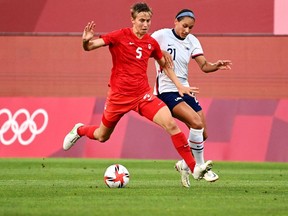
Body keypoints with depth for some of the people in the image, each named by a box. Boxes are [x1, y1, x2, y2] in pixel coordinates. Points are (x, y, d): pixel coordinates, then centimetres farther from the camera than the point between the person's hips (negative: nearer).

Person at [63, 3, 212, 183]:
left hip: (143, 95, 2)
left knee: (171, 124, -18)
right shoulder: (120, 36, -10)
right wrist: (86, 41, -38)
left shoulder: (152, 43, 3)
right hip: (119, 96, -2)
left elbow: (165, 65, 20)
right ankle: (79, 130, 52)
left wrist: (180, 87, 13)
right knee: (102, 136, 15)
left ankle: (194, 168, -16)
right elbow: (90, 46, -14)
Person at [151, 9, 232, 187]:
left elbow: (204, 66, -2)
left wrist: (216, 66, -22)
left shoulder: (192, 41, 6)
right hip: (167, 91, -7)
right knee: (197, 122, -24)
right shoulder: (161, 36, -8)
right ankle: (200, 166, -10)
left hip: (184, 90, 7)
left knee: (203, 135, 3)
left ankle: (185, 164, 27)